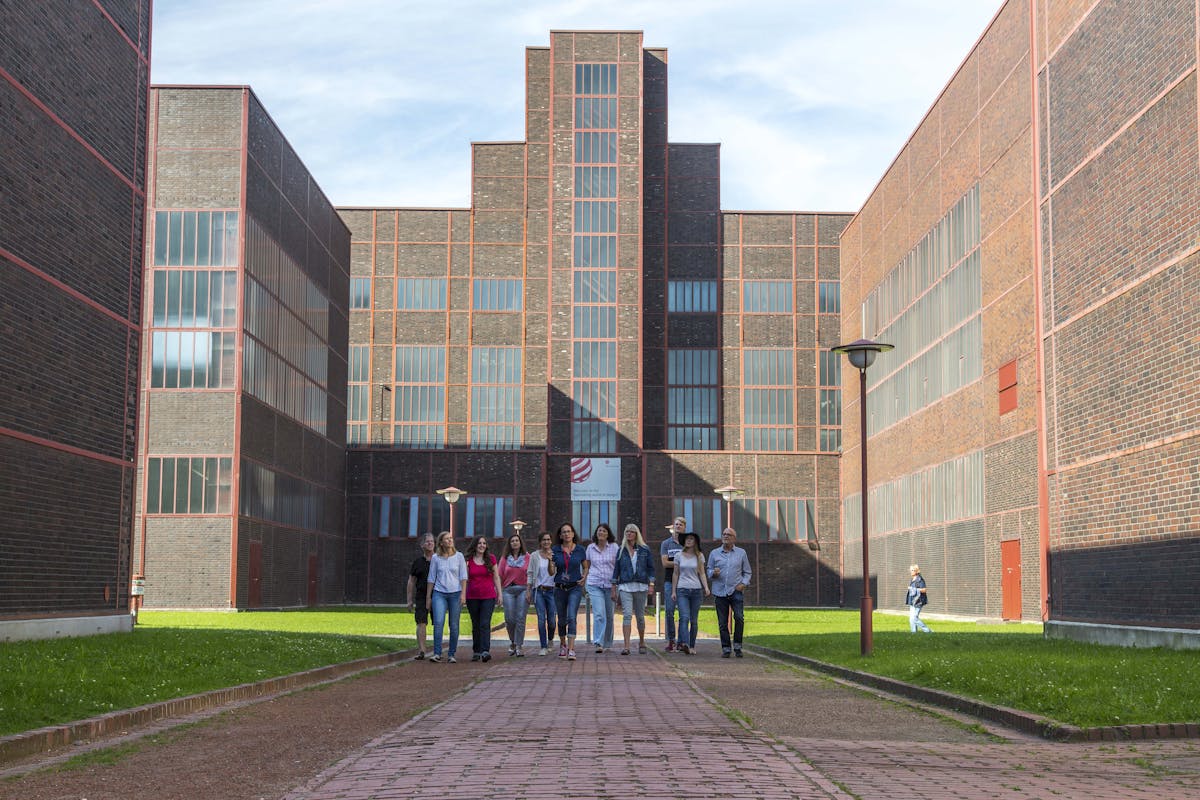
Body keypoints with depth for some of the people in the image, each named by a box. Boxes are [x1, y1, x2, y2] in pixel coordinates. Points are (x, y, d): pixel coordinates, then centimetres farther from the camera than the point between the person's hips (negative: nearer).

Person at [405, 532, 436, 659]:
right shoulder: (417, 561, 9)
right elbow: (411, 582, 12)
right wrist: (410, 600, 6)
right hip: (421, 596, 0)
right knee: (421, 623, -10)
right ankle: (421, 650, -13)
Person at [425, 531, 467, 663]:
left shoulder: (459, 556, 5)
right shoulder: (435, 558, 5)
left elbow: (463, 577, 3)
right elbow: (431, 578, 10)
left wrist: (463, 593, -7)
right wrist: (428, 597, 9)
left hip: (455, 593, 0)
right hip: (439, 593, 0)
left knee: (454, 625, 0)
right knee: (438, 622, -15)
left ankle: (451, 655, 9)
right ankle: (437, 653, -14)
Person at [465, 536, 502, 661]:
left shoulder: (491, 559, 5)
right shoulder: (468, 560, 4)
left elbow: (496, 577, 8)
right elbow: (465, 579, 6)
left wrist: (499, 593, 4)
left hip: (488, 596, -1)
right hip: (472, 597, 2)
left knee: (485, 624, -13)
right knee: (475, 625, 8)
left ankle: (485, 651, -20)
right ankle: (476, 652, 16)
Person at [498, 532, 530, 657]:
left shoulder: (527, 557, 6)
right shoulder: (505, 558, 10)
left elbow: (530, 575, 3)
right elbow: (500, 576, 9)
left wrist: (529, 591, -6)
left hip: (523, 589, -1)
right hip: (508, 590, 1)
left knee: (520, 618, -6)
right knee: (509, 618, -4)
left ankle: (519, 646, 0)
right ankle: (512, 642, 19)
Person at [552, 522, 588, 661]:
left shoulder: (579, 550, 1)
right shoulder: (556, 550, 1)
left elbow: (585, 567, 15)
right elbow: (552, 572, 5)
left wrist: (584, 577, -3)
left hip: (575, 588, -2)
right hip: (560, 588, 2)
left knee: (572, 617, -16)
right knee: (562, 619, 12)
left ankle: (571, 649, -18)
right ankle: (562, 644, 36)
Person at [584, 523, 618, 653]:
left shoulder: (614, 547, 3)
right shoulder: (590, 548, 7)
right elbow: (587, 567, 16)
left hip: (610, 584, 0)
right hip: (594, 584, 0)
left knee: (609, 615, 6)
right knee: (599, 614, -15)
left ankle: (608, 644, 19)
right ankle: (598, 643, -20)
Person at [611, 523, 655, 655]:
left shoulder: (645, 550, 6)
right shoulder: (621, 550, 8)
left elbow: (650, 567, 6)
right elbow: (616, 568, 11)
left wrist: (651, 583, -4)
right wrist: (614, 585, 6)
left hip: (640, 586, 0)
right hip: (625, 586, 0)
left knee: (640, 616, 8)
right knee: (627, 615, -12)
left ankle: (641, 642, 28)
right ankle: (626, 646, -16)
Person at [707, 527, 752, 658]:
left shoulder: (741, 553, 9)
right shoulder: (714, 553, 11)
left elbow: (747, 572, 13)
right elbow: (708, 571, 15)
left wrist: (744, 583, -4)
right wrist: (713, 573, -8)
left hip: (736, 591, -1)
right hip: (719, 592, 1)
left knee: (739, 617, -17)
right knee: (723, 622, 1)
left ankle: (737, 646, -5)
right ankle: (726, 648, 10)